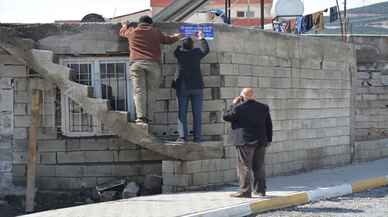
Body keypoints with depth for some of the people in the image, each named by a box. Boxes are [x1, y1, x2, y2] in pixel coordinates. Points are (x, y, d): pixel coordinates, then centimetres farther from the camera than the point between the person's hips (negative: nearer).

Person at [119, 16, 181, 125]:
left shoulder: (132, 31, 16)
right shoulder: (156, 32, 17)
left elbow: (122, 32, 37)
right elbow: (169, 40, 30)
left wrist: (125, 25, 59)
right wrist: (177, 36, 51)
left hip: (137, 63, 0)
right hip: (153, 64, 0)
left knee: (139, 91, -6)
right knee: (150, 91, 3)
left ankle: (141, 117, -16)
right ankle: (148, 116, -4)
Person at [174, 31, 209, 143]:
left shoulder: (179, 53, -1)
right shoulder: (197, 52, 1)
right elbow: (206, 50, 21)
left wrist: (182, 40, 36)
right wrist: (201, 39, 37)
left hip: (182, 87, 0)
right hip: (197, 87, 1)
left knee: (182, 113, 1)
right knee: (197, 113, 3)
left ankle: (183, 136, -7)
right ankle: (197, 137, 0)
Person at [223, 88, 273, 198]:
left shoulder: (239, 108, -12)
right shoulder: (264, 108, 6)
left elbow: (226, 117, 0)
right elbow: (269, 125, 11)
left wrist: (234, 104, 6)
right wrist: (268, 139, 18)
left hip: (245, 142, -5)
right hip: (261, 142, 6)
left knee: (244, 167, -1)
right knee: (259, 166, 14)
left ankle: (245, 191, -3)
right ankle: (260, 189, 19)